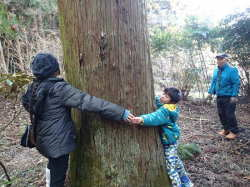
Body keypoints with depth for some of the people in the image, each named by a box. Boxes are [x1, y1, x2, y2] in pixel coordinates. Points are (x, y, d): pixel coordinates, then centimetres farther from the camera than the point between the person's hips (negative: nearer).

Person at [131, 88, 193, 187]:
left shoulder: (165, 110, -29)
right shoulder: (169, 107, -1)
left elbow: (155, 117, -49)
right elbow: (157, 100, 15)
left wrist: (142, 119, -64)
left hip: (168, 143, -11)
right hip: (171, 141, 11)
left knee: (171, 167, 1)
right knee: (176, 162, 26)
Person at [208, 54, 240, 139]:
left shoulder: (232, 70, -13)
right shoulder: (216, 70, 7)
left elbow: (236, 83, -14)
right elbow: (213, 82, 16)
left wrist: (234, 96, -18)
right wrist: (210, 92, 8)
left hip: (229, 97, -7)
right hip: (219, 96, 7)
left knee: (229, 114, -3)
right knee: (221, 114, 13)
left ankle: (233, 131, 10)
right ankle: (226, 129, 28)